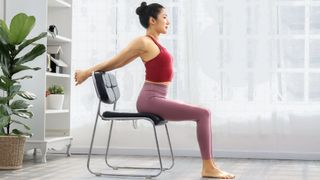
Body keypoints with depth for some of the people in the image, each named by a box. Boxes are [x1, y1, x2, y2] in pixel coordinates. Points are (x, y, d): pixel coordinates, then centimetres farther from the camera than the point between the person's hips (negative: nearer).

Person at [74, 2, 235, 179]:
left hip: (157, 99, 9)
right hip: (150, 100, -9)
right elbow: (115, 61, -1)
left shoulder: (154, 43, 17)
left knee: (203, 113, 9)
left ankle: (209, 165, 6)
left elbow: (120, 63, 19)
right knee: (203, 114, -15)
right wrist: (87, 72, 6)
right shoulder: (143, 41, -11)